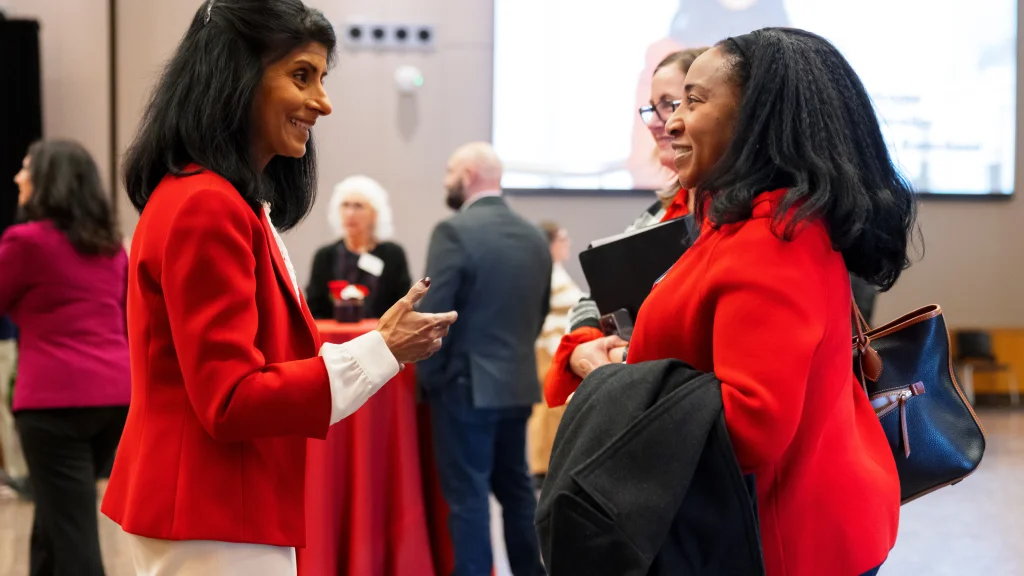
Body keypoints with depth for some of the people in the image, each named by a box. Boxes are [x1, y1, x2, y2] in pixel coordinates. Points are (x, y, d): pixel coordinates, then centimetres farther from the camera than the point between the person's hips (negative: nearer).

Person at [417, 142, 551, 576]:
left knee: (467, 495, -1)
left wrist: (429, 377, -5)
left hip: (466, 384, -7)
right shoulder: (535, 236, 7)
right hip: (518, 384, 7)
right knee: (515, 488, 17)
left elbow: (432, 314, -17)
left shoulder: (455, 231, -14)